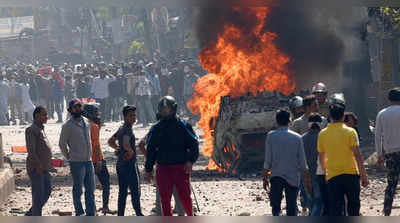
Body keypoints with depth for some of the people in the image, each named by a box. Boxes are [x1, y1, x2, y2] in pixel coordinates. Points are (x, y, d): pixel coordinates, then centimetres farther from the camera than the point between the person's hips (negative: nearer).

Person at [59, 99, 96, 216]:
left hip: (88, 161, 6)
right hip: (77, 162, -6)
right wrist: (68, 157, 3)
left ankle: (91, 213, 12)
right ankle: (79, 213, 7)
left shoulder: (86, 122, 11)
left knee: (90, 189, 7)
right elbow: (62, 143, -4)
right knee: (78, 189, -1)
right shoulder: (68, 126, -9)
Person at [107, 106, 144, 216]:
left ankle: (120, 216, 10)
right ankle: (139, 214, -3)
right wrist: (131, 151, -15)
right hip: (130, 164, -9)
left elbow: (111, 142, 28)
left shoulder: (121, 128, 15)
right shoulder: (128, 129, -14)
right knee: (135, 191, -4)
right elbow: (126, 143, -32)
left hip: (120, 164, 9)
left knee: (122, 192, 9)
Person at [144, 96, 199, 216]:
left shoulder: (183, 126, 2)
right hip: (163, 169, 3)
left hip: (181, 168, -3)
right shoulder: (156, 129, 11)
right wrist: (148, 169, 13)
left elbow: (193, 145, -1)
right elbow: (150, 150, 16)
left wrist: (190, 161, -16)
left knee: (185, 196, -2)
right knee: (165, 199, 2)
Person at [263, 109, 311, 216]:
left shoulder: (271, 136, -3)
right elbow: (303, 163, 1)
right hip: (293, 177, 1)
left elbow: (268, 160, -5)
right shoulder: (297, 137, 0)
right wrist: (307, 180, 9)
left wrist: (265, 178, 3)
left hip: (276, 176, -1)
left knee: (275, 207, 2)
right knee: (291, 208, 7)